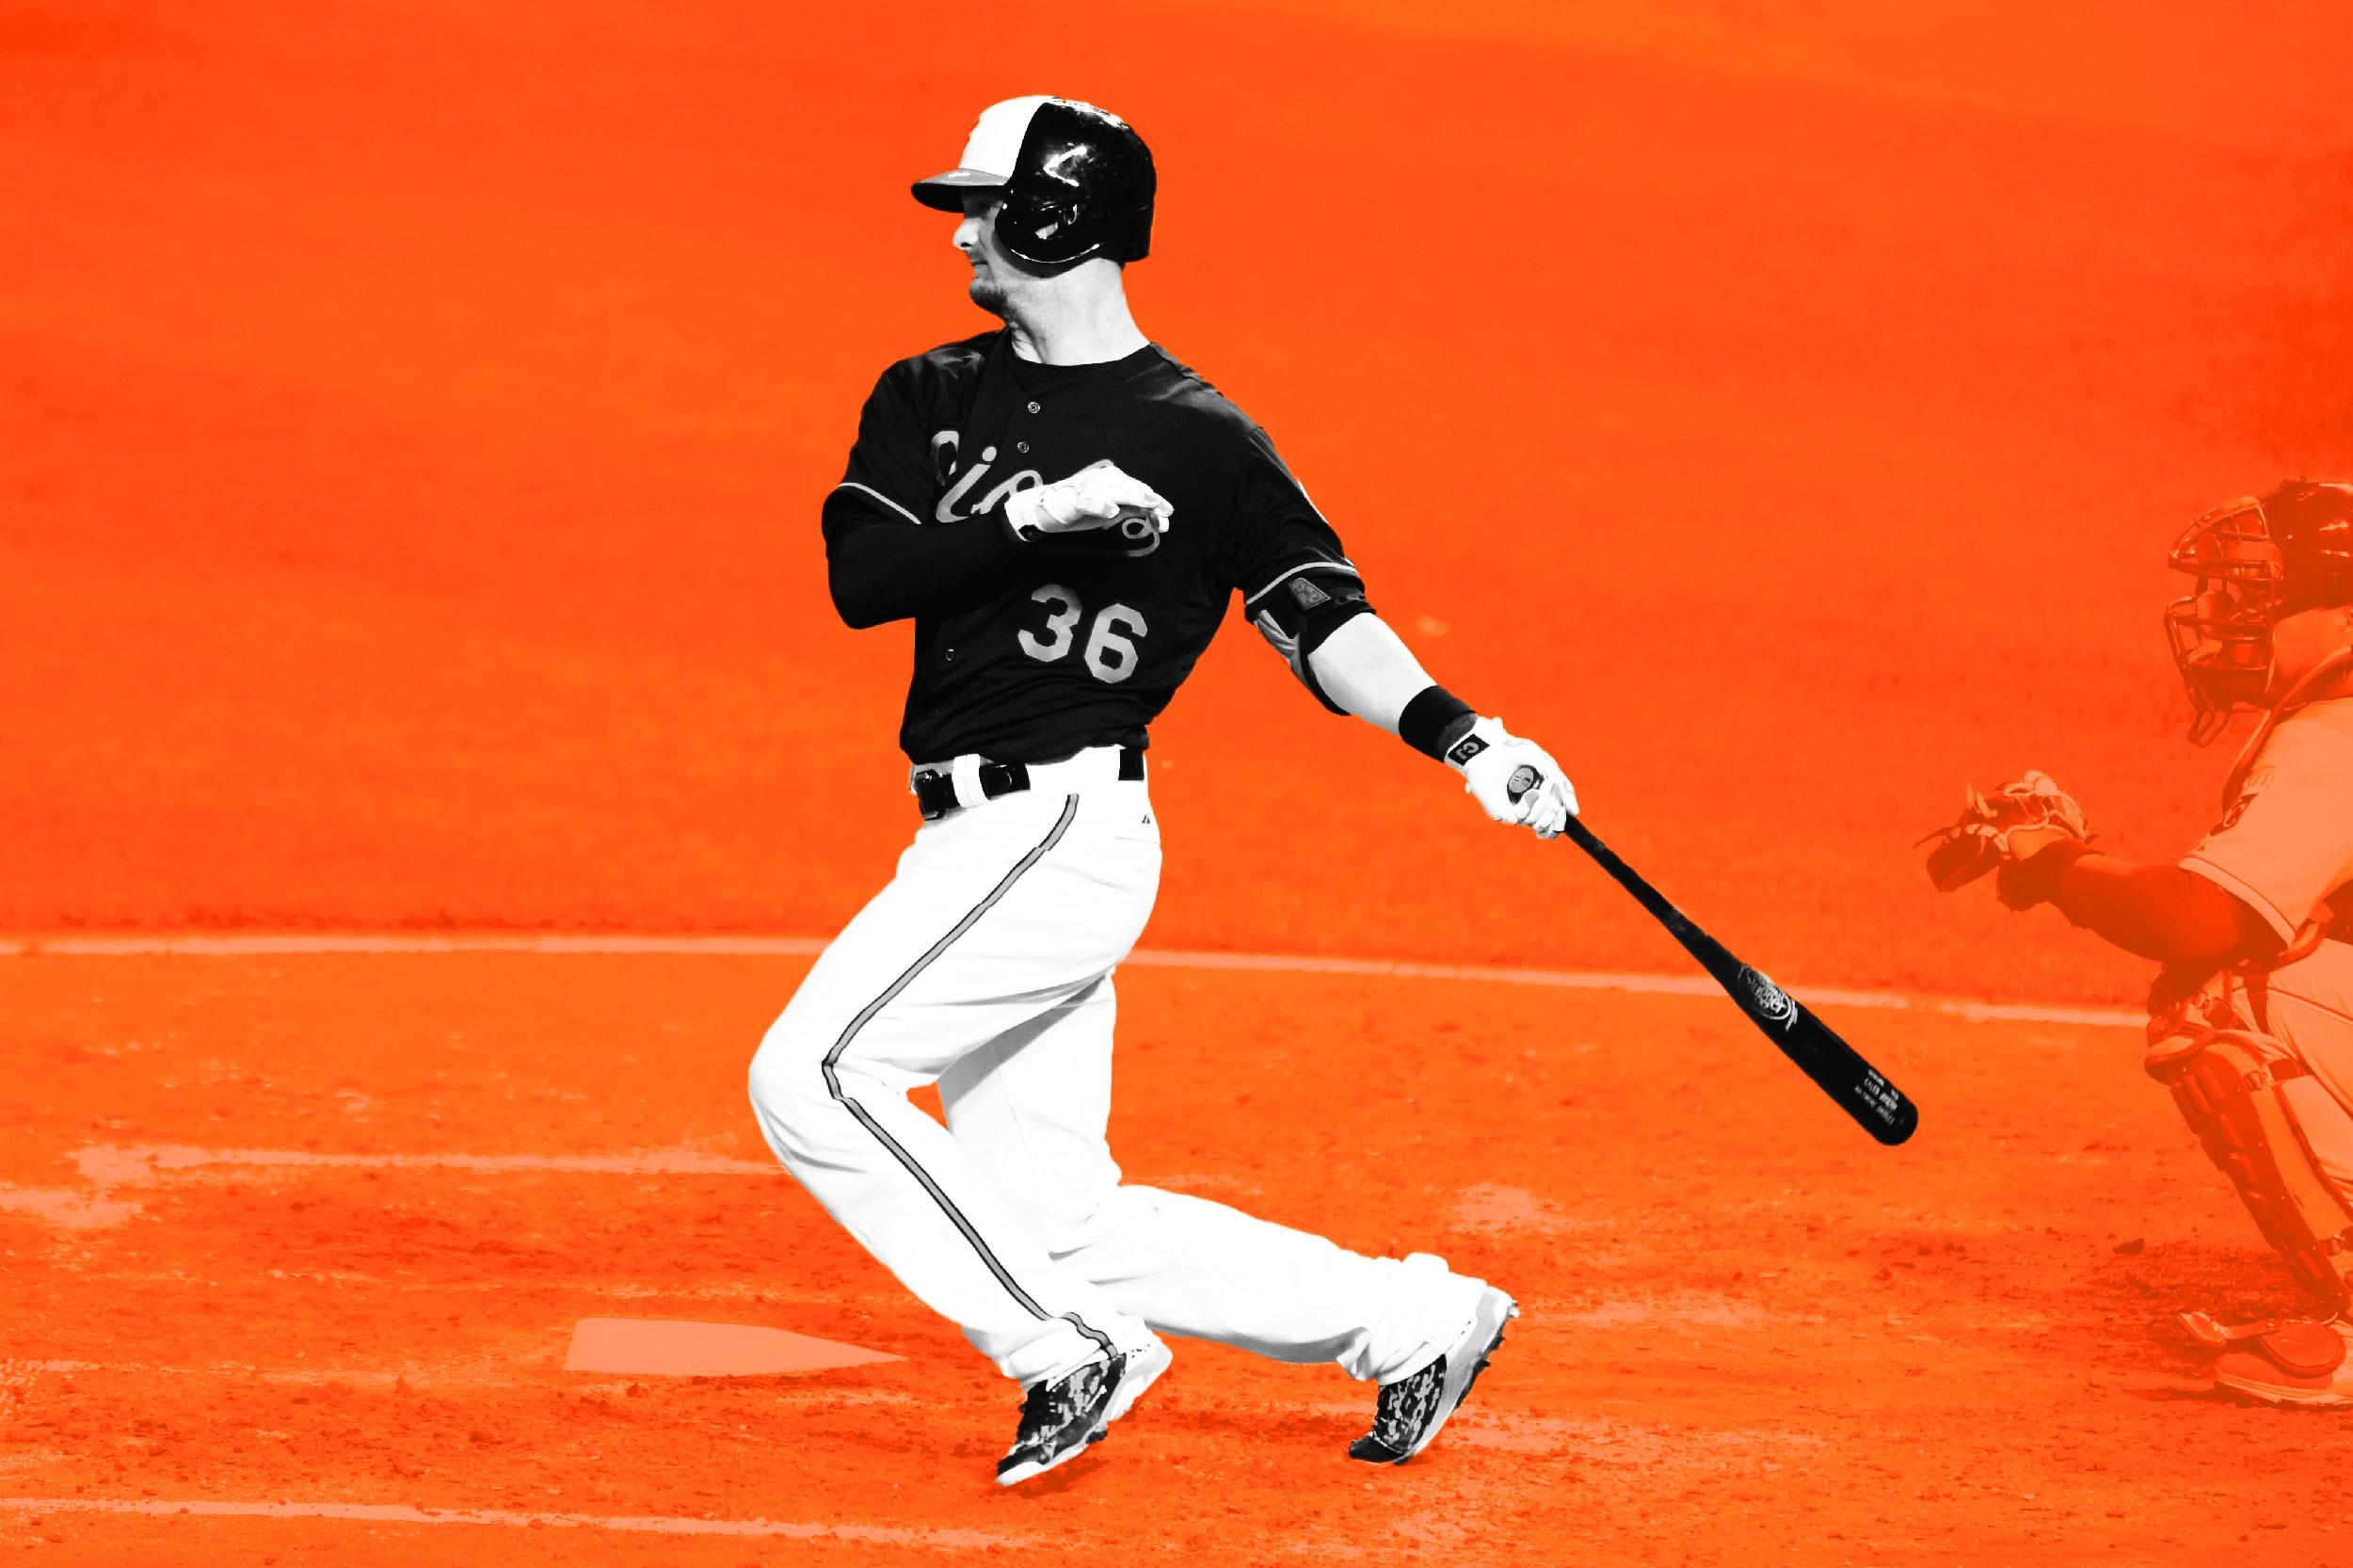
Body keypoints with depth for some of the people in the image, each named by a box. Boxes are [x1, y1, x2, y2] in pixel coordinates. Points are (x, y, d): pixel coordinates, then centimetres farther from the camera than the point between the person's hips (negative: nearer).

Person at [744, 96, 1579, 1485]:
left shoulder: (1197, 440, -4)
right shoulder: (928, 399, 12)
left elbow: (1320, 615, -4)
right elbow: (860, 575, -2)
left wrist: (1463, 740, -18)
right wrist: (1033, 517, -16)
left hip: (1065, 830, -7)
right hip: (981, 841, 7)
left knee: (813, 1075, -20)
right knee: (1061, 1227, 8)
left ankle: (1069, 1352, -13)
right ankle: (1414, 1323, 17)